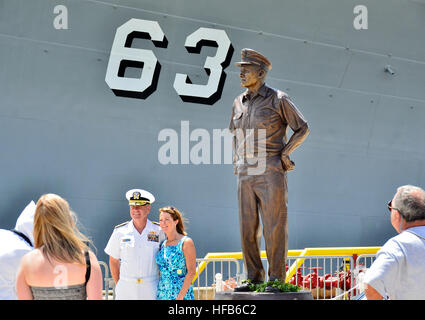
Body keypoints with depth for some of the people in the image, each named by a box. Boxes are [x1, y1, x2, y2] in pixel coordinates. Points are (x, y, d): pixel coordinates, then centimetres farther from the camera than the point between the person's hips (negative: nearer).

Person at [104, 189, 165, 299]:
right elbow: (113, 261, 11)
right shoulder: (120, 231, 4)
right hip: (126, 290, 1)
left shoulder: (159, 231, 2)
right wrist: (118, 285, 6)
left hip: (152, 290, 0)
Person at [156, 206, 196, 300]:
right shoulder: (162, 244, 10)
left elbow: (191, 272, -11)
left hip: (182, 293, -5)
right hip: (162, 294, 5)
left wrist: (180, 296, -17)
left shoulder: (186, 242, -6)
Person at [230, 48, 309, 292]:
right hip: (245, 176, 6)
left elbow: (303, 128, 2)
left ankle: (277, 279, 2)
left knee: (275, 228, -4)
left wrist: (284, 154, -5)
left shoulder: (278, 100, -3)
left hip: (271, 174, -6)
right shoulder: (239, 103, 14)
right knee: (248, 229, 6)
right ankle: (254, 278, 15)